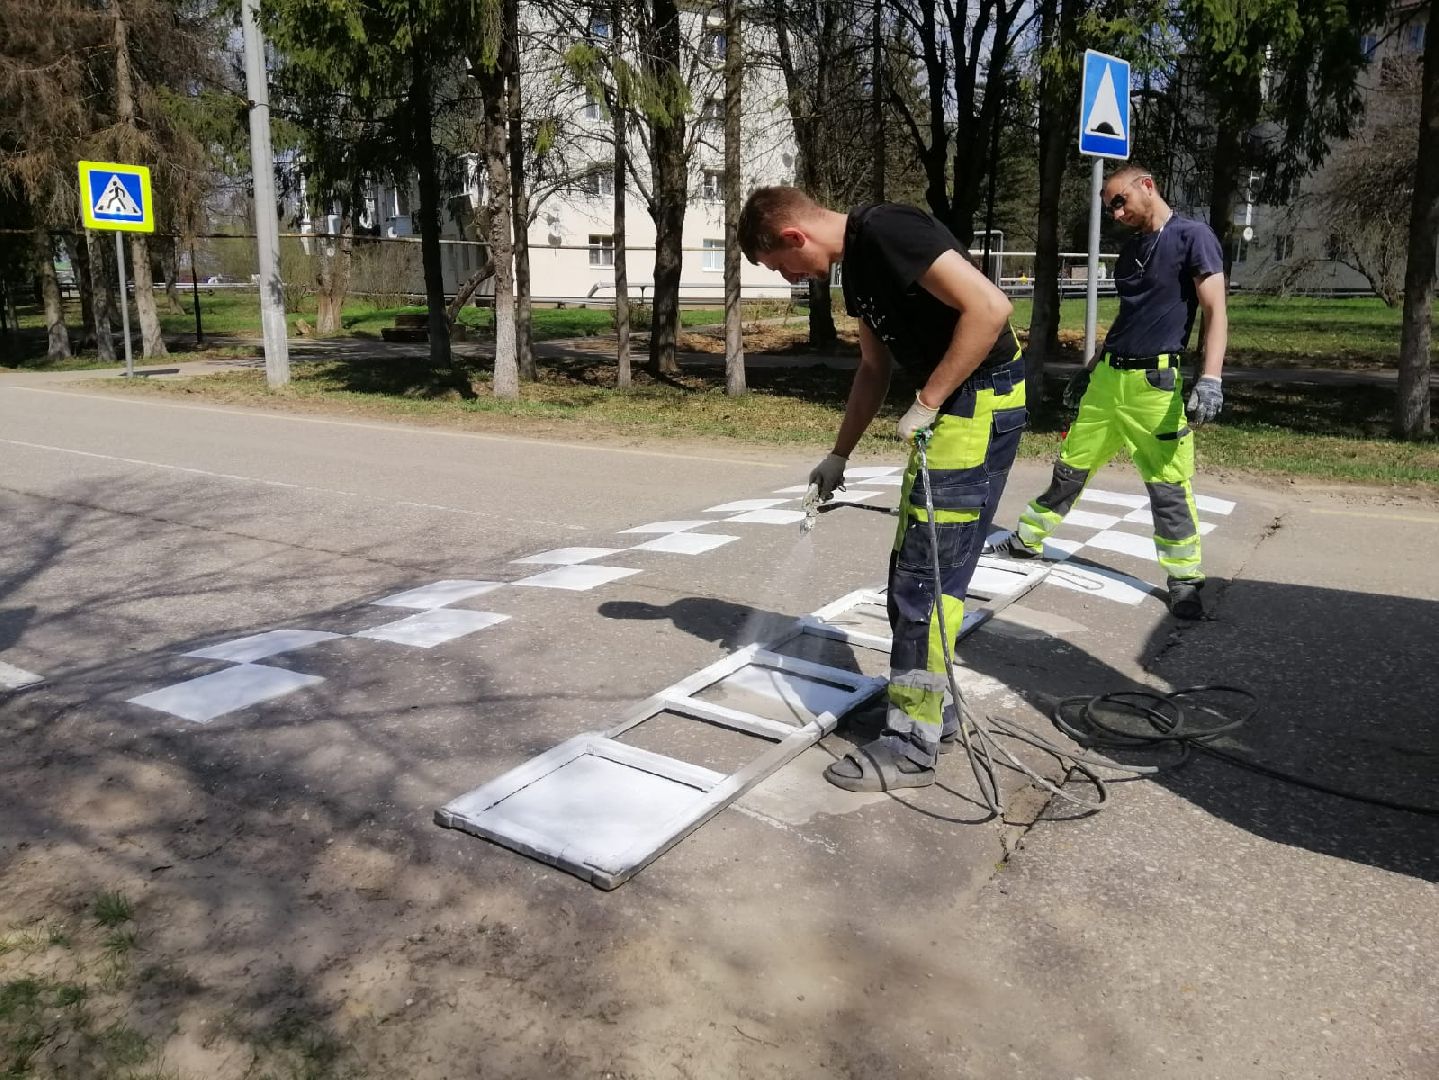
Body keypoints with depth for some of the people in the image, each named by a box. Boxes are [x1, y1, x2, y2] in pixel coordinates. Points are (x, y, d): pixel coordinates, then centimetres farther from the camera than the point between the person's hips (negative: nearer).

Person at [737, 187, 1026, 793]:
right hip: (949, 408, 10)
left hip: (981, 403, -10)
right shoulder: (854, 264, 13)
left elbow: (989, 307, -25)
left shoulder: (886, 232, -17)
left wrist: (926, 404, -19)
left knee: (927, 579, -7)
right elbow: (874, 367, 22)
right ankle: (934, 711, 27)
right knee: (914, 571, 14)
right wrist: (839, 455, 23)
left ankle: (911, 746, 4)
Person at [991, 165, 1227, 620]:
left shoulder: (1192, 236, -7)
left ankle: (1184, 580, 10)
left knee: (1169, 486, -3)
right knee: (1070, 467, 14)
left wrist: (1211, 380, -23)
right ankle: (1028, 540, 28)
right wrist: (1088, 369, 25)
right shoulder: (1130, 249, 15)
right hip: (1107, 377, 7)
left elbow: (1215, 313, -13)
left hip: (1155, 384, -7)